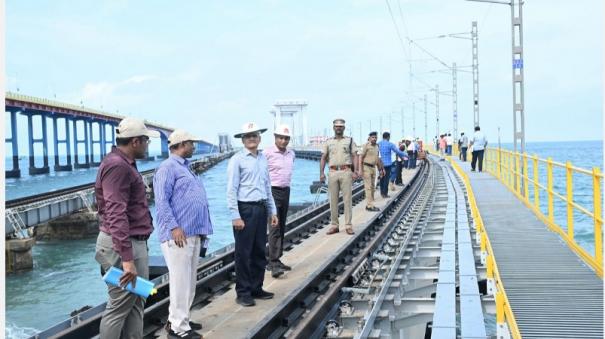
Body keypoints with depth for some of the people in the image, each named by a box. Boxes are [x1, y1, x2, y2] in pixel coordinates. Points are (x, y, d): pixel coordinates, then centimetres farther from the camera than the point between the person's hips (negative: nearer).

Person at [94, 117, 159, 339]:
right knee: (120, 305, -3)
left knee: (136, 303, 13)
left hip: (135, 242, 10)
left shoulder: (125, 164, 15)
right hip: (123, 245, -10)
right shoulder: (117, 166, -18)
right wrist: (127, 258, -30)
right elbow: (116, 215, -25)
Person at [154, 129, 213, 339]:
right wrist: (174, 227, -25)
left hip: (194, 234, 10)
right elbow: (162, 201, -18)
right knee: (180, 280, -7)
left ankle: (178, 319, 26)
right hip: (179, 234, -10)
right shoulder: (168, 168, -9)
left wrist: (203, 229, 20)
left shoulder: (185, 168, 21)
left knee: (189, 280, 15)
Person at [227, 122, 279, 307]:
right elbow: (231, 190, -10)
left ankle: (256, 288, 24)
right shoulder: (237, 160, -7)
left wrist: (272, 211, 17)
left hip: (261, 209, 6)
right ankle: (243, 293, 9)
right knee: (243, 253, 0)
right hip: (245, 209, -6)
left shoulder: (263, 158, 12)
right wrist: (235, 216, -15)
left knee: (260, 252, 12)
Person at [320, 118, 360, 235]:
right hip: (333, 172, 2)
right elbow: (323, 158, 11)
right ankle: (334, 225, 9)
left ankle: (348, 225, 0)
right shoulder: (328, 142, 14)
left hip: (346, 172, -2)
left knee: (347, 199, -4)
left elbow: (354, 156, 2)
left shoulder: (350, 140, 9)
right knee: (333, 200, 3)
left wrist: (355, 171, -10)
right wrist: (321, 173, -1)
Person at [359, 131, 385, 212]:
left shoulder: (376, 146, 12)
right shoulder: (366, 145, -11)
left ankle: (369, 205, 14)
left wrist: (380, 169, 20)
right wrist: (360, 170, -17)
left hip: (373, 168, 8)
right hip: (366, 167, -8)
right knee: (368, 187, -9)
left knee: (372, 187, 9)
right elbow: (361, 157, -12)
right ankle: (370, 205, -9)